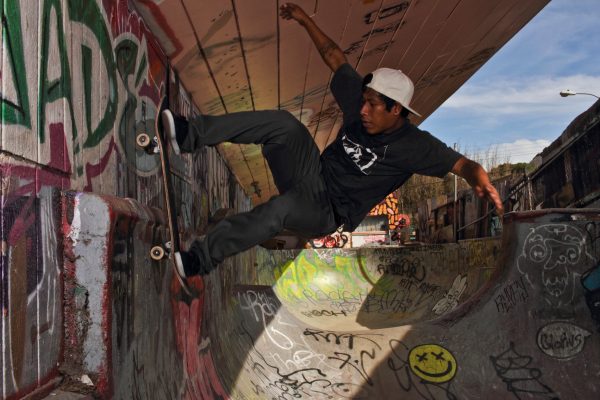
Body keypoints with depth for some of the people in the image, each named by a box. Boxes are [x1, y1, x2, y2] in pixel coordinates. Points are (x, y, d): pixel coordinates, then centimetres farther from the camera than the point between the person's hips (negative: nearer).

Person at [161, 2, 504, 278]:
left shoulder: (412, 144, -16)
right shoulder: (363, 103, -1)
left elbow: (460, 163, -23)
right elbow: (335, 57, 7)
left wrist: (480, 180, -46)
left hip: (326, 212, -5)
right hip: (312, 176, 6)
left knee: (281, 208, -39)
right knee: (286, 124, -20)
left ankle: (202, 258, -29)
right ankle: (191, 135, -24)